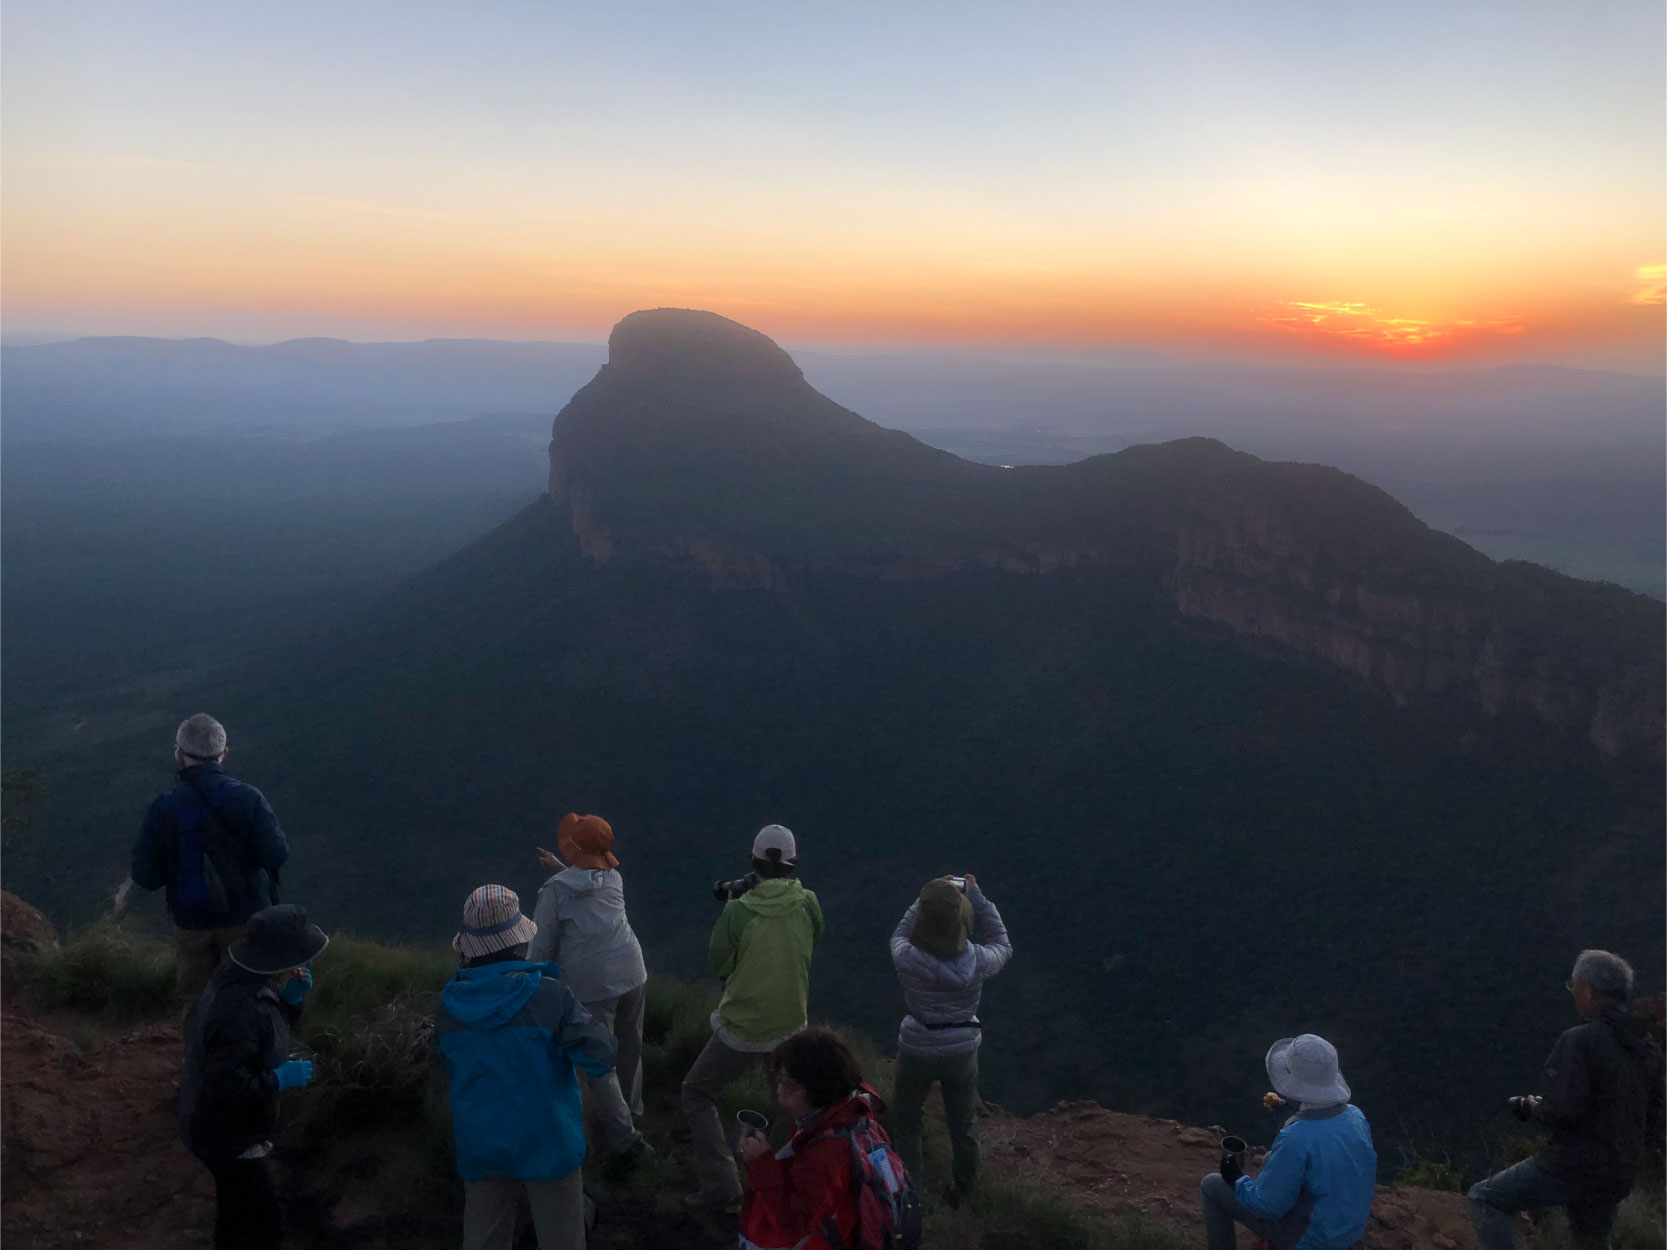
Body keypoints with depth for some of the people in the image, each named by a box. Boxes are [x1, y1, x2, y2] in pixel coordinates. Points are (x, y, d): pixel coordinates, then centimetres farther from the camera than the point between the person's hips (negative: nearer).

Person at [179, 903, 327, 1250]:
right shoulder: (238, 1010, -36)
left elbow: (267, 1029, 9)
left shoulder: (241, 978, -7)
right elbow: (225, 1087, -35)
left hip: (233, 1125, 9)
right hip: (229, 1134, -9)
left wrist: (289, 999, -8)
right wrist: (280, 1079, -25)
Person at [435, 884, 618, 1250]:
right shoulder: (548, 996, -23)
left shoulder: (447, 1006, -10)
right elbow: (601, 1056, -20)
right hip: (546, 1143, -3)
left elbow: (453, 1068, 6)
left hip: (480, 1145, 4)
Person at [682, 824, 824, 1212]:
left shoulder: (738, 910, -20)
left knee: (697, 1094, 13)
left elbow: (718, 962, -5)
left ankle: (721, 1187, 6)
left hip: (743, 1029, -4)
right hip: (791, 1025, 4)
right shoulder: (808, 904, -12)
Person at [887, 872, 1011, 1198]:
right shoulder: (977, 962, -25)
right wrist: (978, 898, -2)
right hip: (963, 1051, 2)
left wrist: (929, 897, -1)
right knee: (964, 1123, 26)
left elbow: (900, 933, -2)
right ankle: (964, 1187, 47)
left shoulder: (906, 959, -27)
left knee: (905, 1122, 25)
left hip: (917, 1051, -1)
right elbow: (1003, 946, -1)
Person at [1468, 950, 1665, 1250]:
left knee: (1487, 1199, 2)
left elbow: (1560, 1110, -25)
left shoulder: (1579, 1040, -18)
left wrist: (1532, 1108, -4)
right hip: (1617, 1177, 8)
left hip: (1573, 1165, -8)